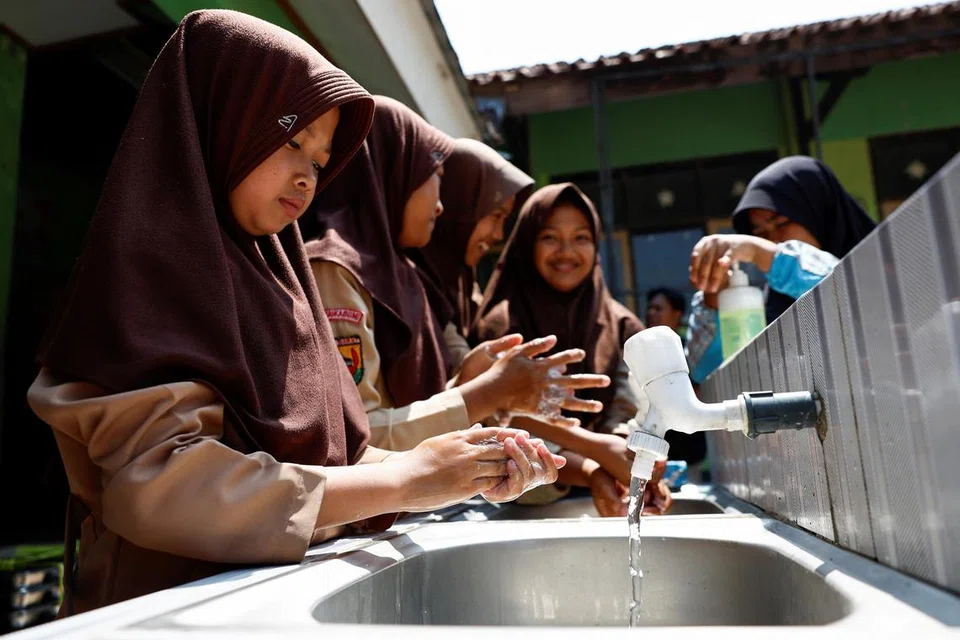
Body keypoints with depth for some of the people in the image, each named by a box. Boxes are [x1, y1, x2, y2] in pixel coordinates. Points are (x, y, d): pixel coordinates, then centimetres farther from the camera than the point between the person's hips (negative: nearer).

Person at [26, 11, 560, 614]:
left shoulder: (268, 274, 9)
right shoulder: (149, 262, -9)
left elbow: (322, 450, 7)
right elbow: (161, 484, -19)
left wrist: (465, 470, -6)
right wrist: (403, 480, -18)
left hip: (285, 586, 6)